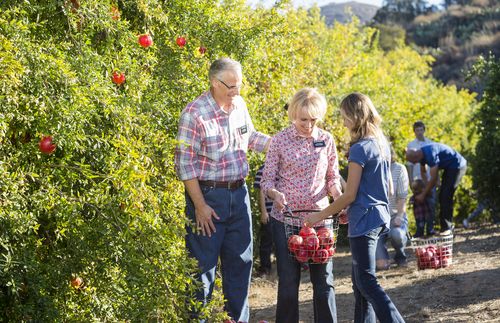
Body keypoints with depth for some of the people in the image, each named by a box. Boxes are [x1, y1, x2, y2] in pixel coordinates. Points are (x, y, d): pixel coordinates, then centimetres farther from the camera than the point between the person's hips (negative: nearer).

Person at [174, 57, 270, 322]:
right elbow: (185, 164, -16)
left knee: (240, 261, 15)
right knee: (204, 266, 0)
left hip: (238, 193, 7)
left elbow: (250, 137, 23)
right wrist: (199, 206, -17)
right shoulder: (194, 114, -17)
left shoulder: (239, 105, 4)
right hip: (208, 195, -7)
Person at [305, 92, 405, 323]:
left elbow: (349, 195, -15)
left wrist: (320, 216, -6)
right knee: (360, 280, 14)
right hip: (380, 216, 9)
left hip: (364, 221, -9)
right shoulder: (382, 144, 10)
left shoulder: (360, 149, -16)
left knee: (367, 282, -6)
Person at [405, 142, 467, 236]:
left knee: (446, 196, -17)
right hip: (449, 167, 10)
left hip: (457, 165, -10)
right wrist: (427, 188, 7)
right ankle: (445, 227, 11)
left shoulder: (430, 154, -30)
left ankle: (447, 228, -16)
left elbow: (433, 178, -26)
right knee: (442, 196, 7)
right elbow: (423, 172, 18)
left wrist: (423, 194, -18)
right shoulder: (421, 154, -1)